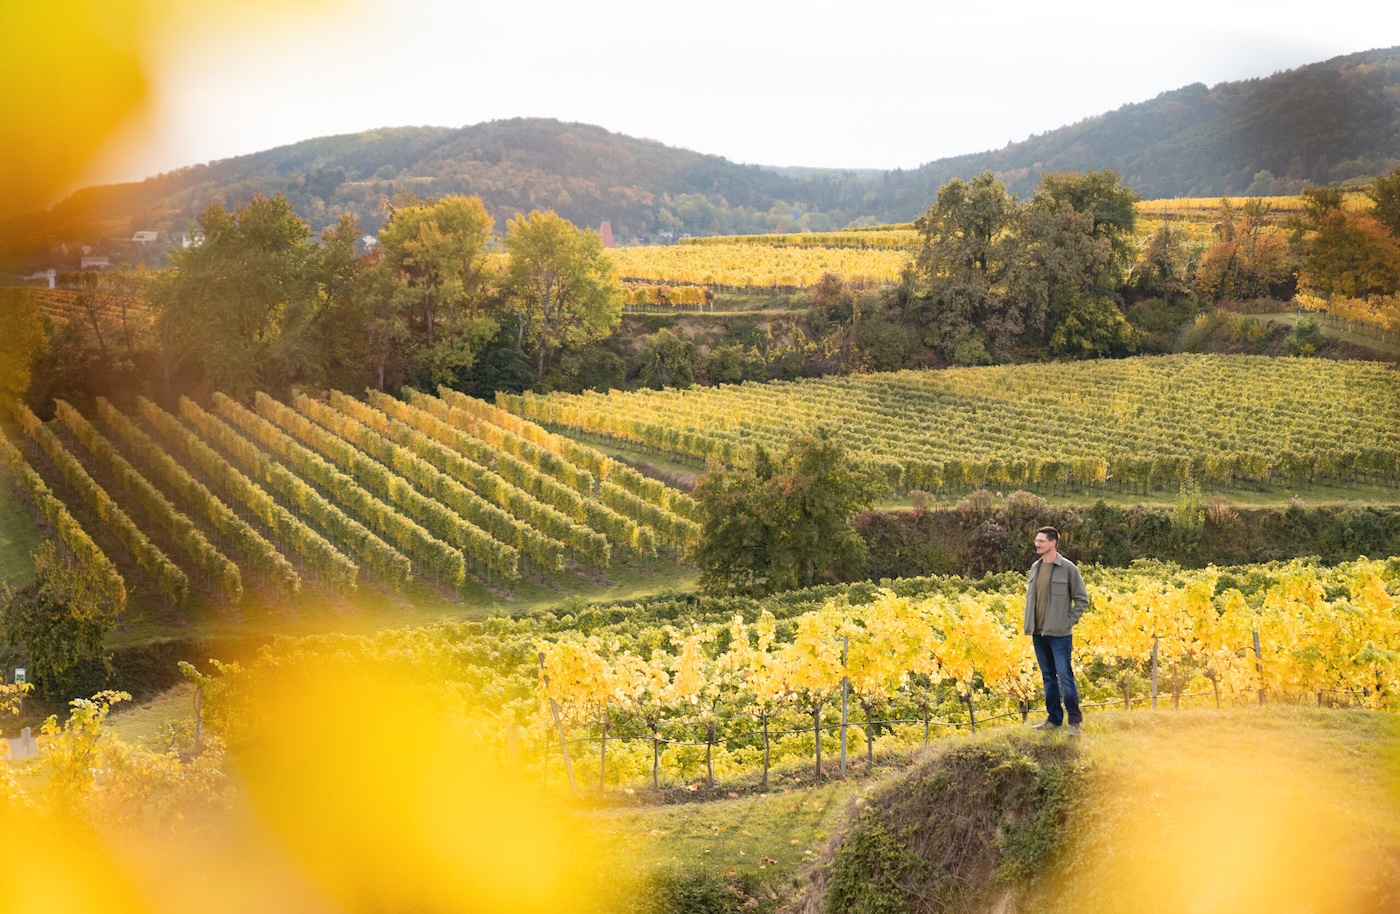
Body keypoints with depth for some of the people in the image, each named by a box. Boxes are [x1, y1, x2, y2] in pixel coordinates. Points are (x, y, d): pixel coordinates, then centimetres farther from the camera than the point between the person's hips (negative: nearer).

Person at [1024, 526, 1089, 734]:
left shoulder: (1068, 568, -8)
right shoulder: (1035, 568, 9)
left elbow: (1082, 599, -3)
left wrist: (1068, 621, -8)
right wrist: (1030, 624, 9)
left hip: (1059, 634, -6)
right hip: (1038, 633, 6)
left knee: (1064, 676, -7)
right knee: (1048, 677, 12)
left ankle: (1075, 721, 0)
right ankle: (1054, 718, 19)